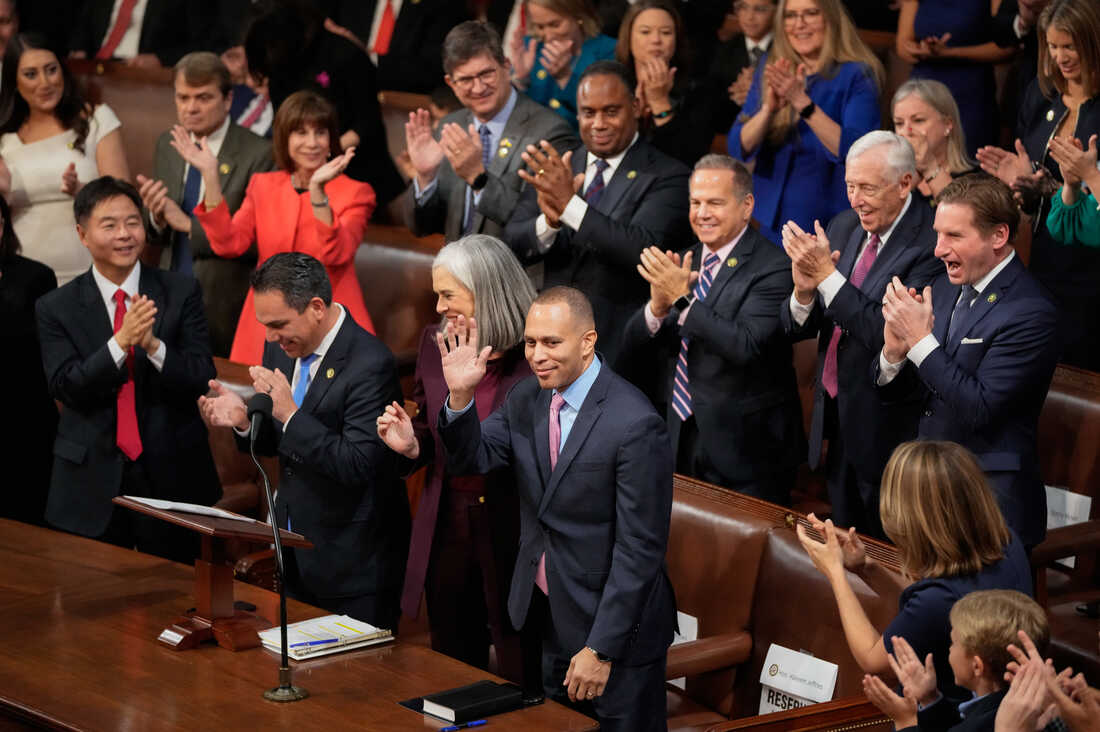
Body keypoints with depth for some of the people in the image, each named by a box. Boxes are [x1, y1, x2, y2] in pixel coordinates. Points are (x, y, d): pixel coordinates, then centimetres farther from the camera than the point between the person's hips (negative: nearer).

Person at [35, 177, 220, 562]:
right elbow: (65, 388, -10)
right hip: (92, 483, 0)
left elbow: (201, 379, -5)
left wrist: (153, 344, -24)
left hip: (171, 475, 1)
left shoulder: (181, 292, 0)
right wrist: (121, 342, -24)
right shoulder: (56, 308, 0)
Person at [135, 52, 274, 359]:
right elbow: (159, 238, 11)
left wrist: (190, 225, -21)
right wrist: (157, 217, -11)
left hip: (226, 311, -5)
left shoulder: (258, 154, -13)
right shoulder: (167, 145, 6)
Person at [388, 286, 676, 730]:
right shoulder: (526, 400, 2)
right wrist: (460, 396, -19)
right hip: (550, 620, 7)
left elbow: (639, 549, -20)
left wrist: (601, 649, -20)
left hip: (613, 627, -7)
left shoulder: (635, 425, -22)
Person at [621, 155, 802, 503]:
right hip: (681, 444, 6)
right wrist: (658, 306, -16)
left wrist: (682, 297, -27)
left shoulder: (772, 268, -13)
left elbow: (746, 347, -26)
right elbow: (632, 349, 5)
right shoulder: (681, 263, 8)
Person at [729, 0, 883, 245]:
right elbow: (739, 148, -1)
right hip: (775, 220, 4)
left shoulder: (856, 76, -6)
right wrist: (768, 109, -19)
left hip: (834, 223, -4)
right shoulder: (769, 72, 7)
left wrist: (803, 103, -27)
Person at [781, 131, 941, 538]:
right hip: (837, 426, 7)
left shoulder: (931, 243, -18)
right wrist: (803, 292, -16)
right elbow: (797, 330, 7)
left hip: (889, 433, -7)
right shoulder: (843, 227, 6)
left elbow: (892, 336, -27)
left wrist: (828, 275, -25)